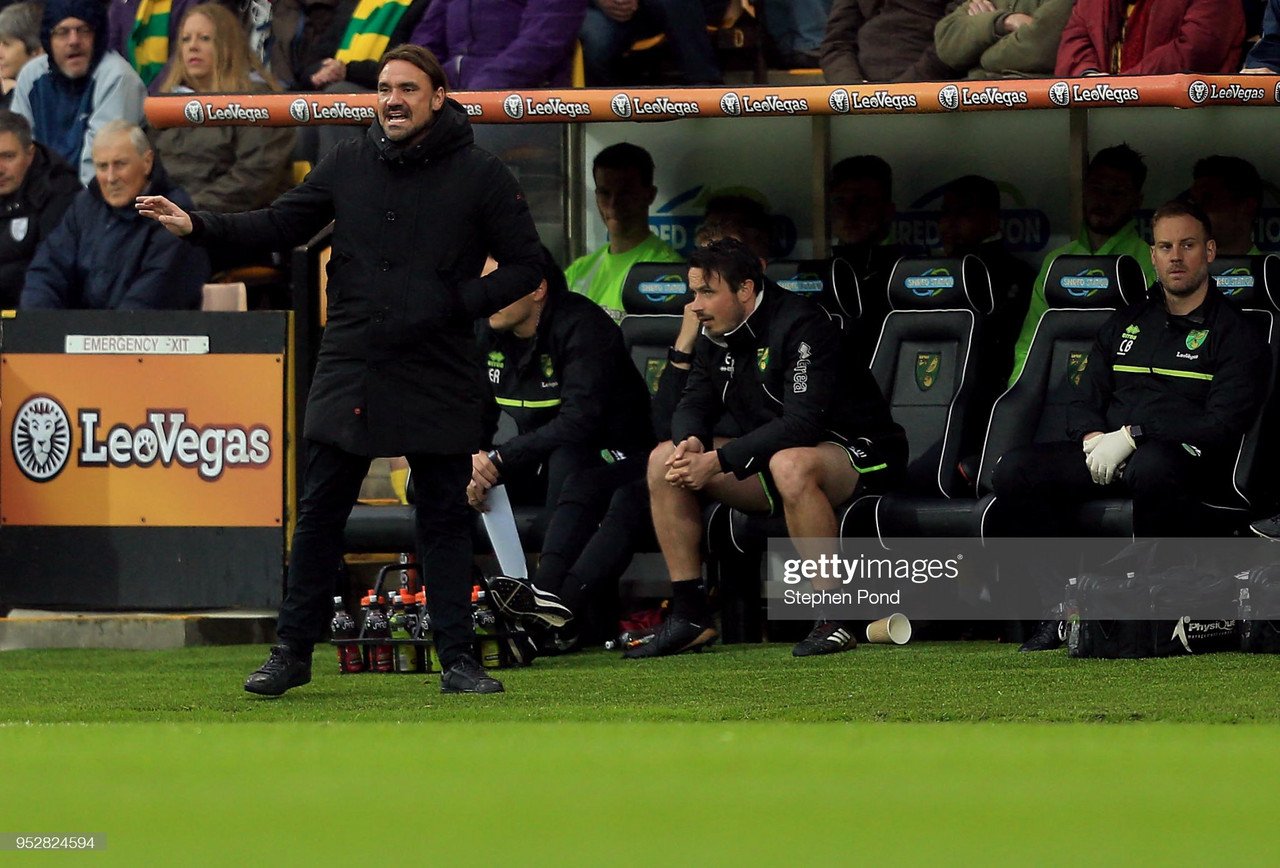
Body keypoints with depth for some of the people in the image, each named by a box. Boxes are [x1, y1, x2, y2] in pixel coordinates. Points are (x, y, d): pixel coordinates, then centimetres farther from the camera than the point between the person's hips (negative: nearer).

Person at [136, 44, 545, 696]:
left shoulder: (478, 175, -2)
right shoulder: (348, 166, 6)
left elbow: (524, 266, 1)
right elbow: (281, 225, 8)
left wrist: (461, 304, -13)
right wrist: (198, 226, -5)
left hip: (439, 380, -2)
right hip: (349, 372, 3)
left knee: (444, 519, 4)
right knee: (319, 513, 5)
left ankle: (458, 660, 9)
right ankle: (293, 651, 13)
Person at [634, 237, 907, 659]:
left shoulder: (801, 327, -22)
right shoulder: (716, 337, 4)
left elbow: (802, 423, -32)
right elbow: (693, 405, 7)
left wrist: (718, 461, -33)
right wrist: (691, 443, -19)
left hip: (857, 454, -9)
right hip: (769, 457, 9)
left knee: (790, 464, -42)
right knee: (664, 460, -4)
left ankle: (834, 619, -34)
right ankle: (689, 616, -3)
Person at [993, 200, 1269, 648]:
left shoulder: (1234, 333, 4)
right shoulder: (1125, 324, 22)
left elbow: (1223, 424, -9)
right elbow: (1084, 403, 22)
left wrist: (1131, 437, -15)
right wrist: (1094, 438, -4)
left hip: (1187, 456, -6)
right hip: (1106, 453, 6)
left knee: (1151, 466, -43)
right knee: (1013, 471, -18)